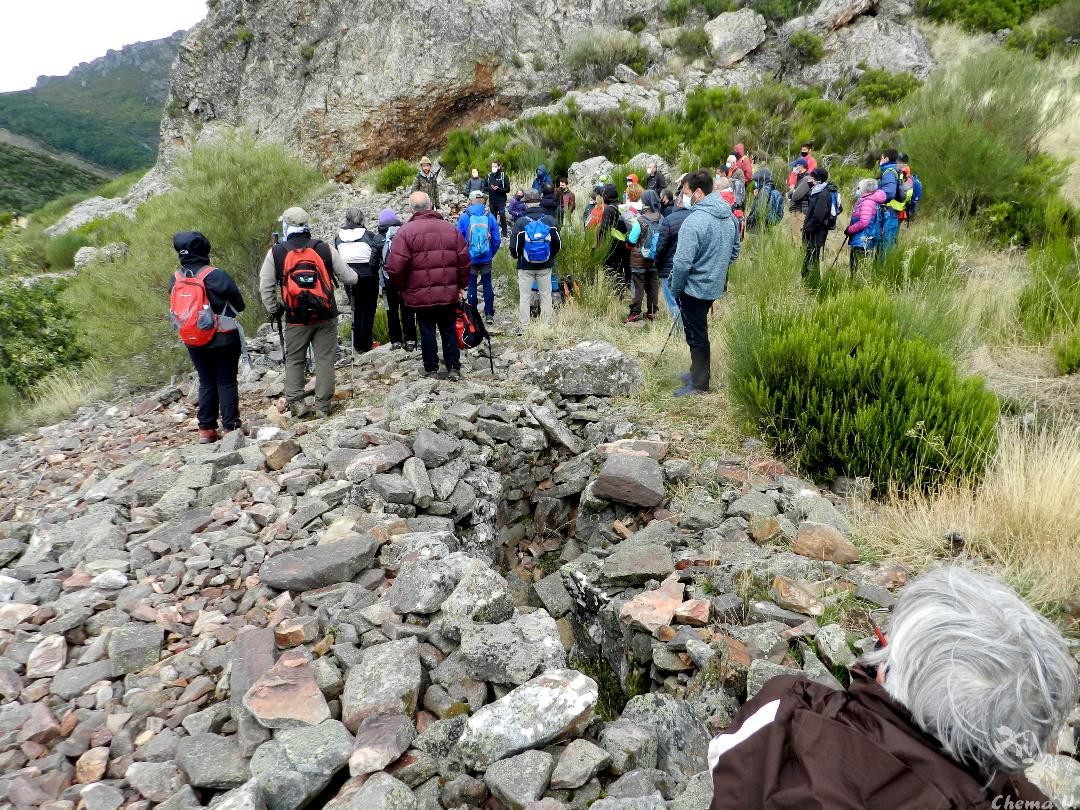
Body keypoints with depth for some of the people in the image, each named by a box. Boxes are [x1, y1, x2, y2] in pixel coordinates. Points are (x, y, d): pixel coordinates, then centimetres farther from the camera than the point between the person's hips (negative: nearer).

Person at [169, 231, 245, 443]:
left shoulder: (175, 279, 1)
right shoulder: (215, 275, -16)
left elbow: (176, 309, 11)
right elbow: (238, 304, -8)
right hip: (223, 338, -5)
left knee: (206, 383, 14)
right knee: (226, 382, 3)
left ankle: (206, 430, 14)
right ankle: (231, 427, 3)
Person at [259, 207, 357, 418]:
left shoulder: (276, 252, -1)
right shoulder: (325, 249, -2)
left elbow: (265, 287, 2)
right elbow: (349, 278, 1)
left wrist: (273, 310, 16)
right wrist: (351, 275, 24)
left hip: (296, 319, 0)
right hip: (325, 316, 0)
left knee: (294, 360, 14)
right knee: (325, 360, 5)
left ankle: (295, 402, 8)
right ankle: (322, 407, 6)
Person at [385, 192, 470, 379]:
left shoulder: (405, 231, -8)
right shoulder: (450, 228, 4)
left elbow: (395, 267, -13)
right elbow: (464, 261, 5)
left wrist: (402, 288, 4)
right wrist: (461, 286, 14)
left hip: (421, 295, -3)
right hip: (449, 294, 3)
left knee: (427, 331, 9)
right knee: (449, 330, 13)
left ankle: (431, 369, 17)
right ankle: (453, 368, 15)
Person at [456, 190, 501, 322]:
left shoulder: (464, 217, -7)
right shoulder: (490, 216, -3)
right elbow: (497, 240, -2)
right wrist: (491, 254, 11)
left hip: (470, 258, -1)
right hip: (486, 259, 1)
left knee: (472, 286, 8)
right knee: (487, 284, 11)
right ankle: (489, 314, 15)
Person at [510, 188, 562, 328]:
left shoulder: (521, 222, -12)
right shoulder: (550, 220, -4)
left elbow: (513, 247, -8)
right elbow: (558, 244, 3)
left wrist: (517, 257, 13)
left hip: (525, 265, -2)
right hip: (545, 266, 2)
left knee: (524, 296, 7)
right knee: (546, 295, 12)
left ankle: (524, 326, 9)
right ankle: (546, 324, 17)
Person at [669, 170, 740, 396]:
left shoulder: (695, 220, -23)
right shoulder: (729, 216, 4)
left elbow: (682, 263, -25)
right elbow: (734, 252, 15)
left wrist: (675, 290, -12)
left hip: (695, 288, -8)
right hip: (715, 286, 8)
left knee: (697, 335, 4)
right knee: (699, 332, 21)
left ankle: (699, 384, 15)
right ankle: (698, 372, 34)